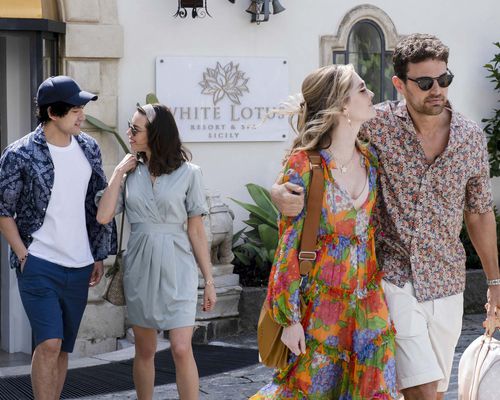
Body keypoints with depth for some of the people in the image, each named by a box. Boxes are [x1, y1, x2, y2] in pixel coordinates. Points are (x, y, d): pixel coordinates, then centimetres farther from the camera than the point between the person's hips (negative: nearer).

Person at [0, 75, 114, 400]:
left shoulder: (89, 149, 6)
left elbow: (99, 204, 14)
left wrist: (100, 255, 12)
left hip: (79, 267, 5)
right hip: (39, 265, -5)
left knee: (63, 348, 10)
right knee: (49, 343, -15)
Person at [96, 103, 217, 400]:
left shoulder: (188, 173, -3)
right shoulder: (131, 172, 6)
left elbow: (196, 230, -1)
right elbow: (103, 217, -6)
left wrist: (209, 281, -2)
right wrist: (119, 172, -3)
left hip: (176, 267, -3)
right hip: (140, 267, 3)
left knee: (182, 350, -11)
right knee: (145, 350, 10)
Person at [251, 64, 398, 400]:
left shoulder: (370, 159, 3)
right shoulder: (304, 167, -15)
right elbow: (288, 246, -12)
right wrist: (290, 318, -12)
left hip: (368, 299, 5)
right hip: (321, 301, -5)